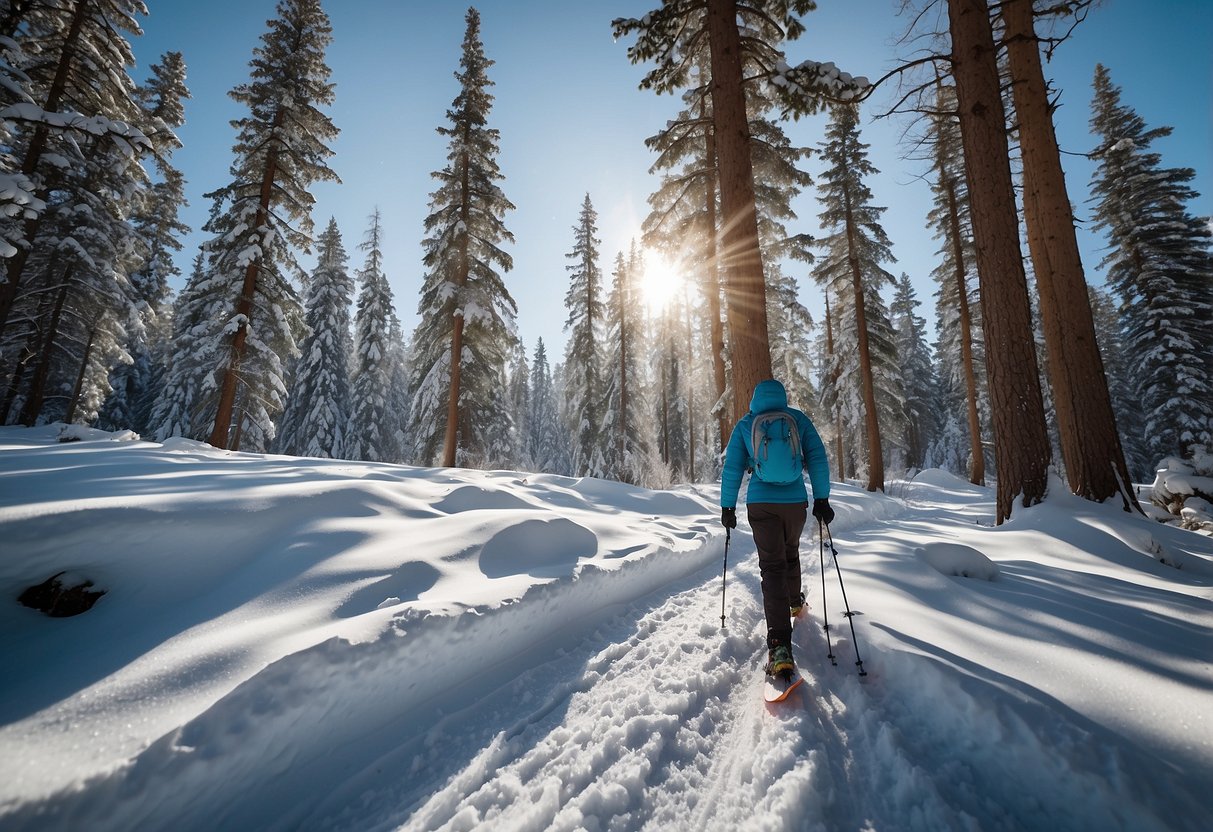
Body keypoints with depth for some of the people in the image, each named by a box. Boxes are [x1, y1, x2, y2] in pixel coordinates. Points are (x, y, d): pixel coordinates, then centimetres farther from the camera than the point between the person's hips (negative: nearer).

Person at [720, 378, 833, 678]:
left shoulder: (744, 425, 3)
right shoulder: (798, 419, 5)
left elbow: (732, 468, 2)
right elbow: (817, 458, 1)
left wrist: (727, 506, 8)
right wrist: (822, 499, 5)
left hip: (761, 504, -2)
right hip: (796, 501, 2)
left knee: (772, 567, -2)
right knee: (791, 552, 28)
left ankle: (780, 646, -13)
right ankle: (795, 602, 51)